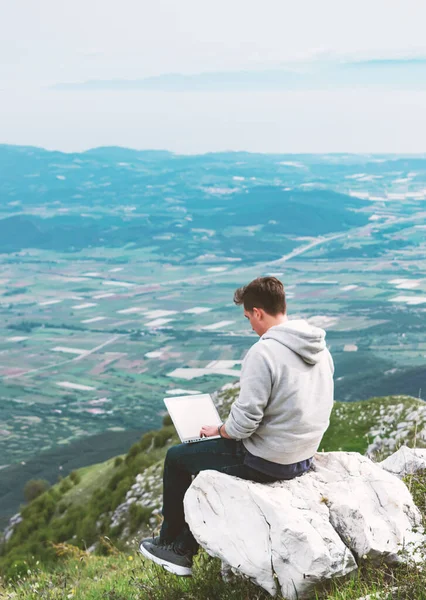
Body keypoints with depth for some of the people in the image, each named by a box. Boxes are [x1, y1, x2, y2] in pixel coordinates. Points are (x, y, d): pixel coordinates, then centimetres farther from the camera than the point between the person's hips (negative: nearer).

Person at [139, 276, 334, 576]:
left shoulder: (263, 352, -24)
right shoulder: (320, 348, 2)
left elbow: (242, 424, -25)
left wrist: (217, 430, -3)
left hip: (266, 461, -8)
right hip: (304, 458, 8)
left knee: (177, 457, 15)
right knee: (213, 455, 30)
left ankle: (169, 541, 32)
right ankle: (184, 549, 33)